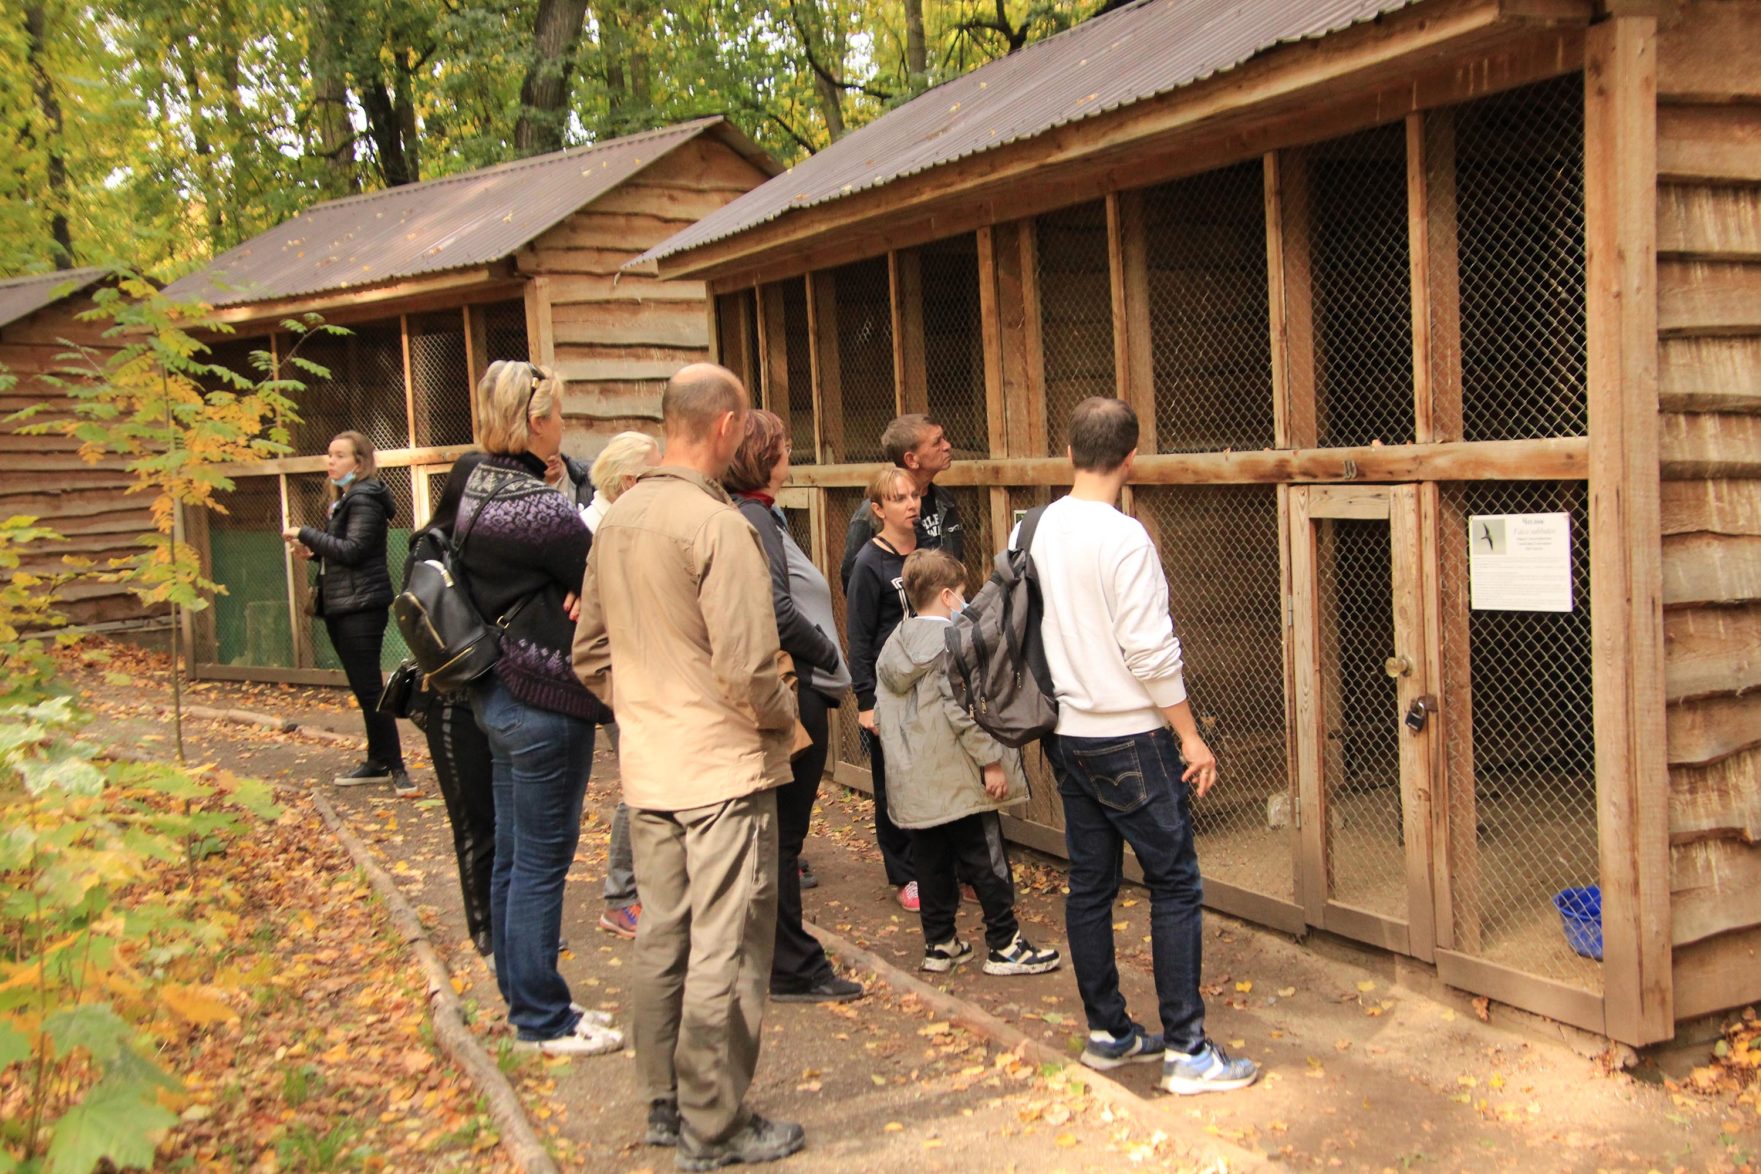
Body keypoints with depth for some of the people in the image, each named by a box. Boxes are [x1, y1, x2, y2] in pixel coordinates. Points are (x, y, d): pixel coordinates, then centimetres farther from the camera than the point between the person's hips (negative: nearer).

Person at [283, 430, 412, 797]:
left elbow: (351, 549, -20)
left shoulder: (365, 499, -12)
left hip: (362, 605, -10)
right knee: (362, 687, 12)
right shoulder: (343, 500, 18)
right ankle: (378, 762, 18)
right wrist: (312, 552, 4)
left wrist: (305, 534, -15)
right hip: (339, 605, 10)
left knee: (368, 687, -9)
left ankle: (396, 767, -4)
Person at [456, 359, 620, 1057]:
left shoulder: (478, 491, 8)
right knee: (541, 861, 1)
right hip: (546, 702, -10)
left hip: (498, 694, 10)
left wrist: (572, 590, -10)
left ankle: (524, 999, 29)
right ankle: (542, 1019, 12)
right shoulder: (537, 508, -21)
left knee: (513, 855, 16)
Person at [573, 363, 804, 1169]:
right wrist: (783, 718, -4)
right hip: (723, 770, -8)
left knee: (662, 941, 17)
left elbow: (590, 653, 13)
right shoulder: (716, 525, -19)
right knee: (725, 953, 3)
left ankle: (665, 1105, 30)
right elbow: (745, 669, -22)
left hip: (647, 770, 8)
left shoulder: (616, 522, 6)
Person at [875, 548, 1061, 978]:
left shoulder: (894, 645, 8)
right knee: (986, 862, 4)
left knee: (931, 863, 14)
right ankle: (1004, 946, 12)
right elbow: (963, 708, -22)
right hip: (958, 779, -7)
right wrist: (990, 759, -16)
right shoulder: (954, 641, -15)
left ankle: (939, 944, 21)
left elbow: (881, 714, 11)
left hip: (913, 781, 7)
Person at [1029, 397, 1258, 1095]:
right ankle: (1186, 1051, 3)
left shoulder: (1038, 531, 4)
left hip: (1068, 736, 7)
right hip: (1129, 738, -7)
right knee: (1175, 885, 0)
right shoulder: (1123, 537, -17)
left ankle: (1107, 1033, 23)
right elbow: (1150, 653, -19)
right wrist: (1192, 738, -10)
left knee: (1089, 885, 13)